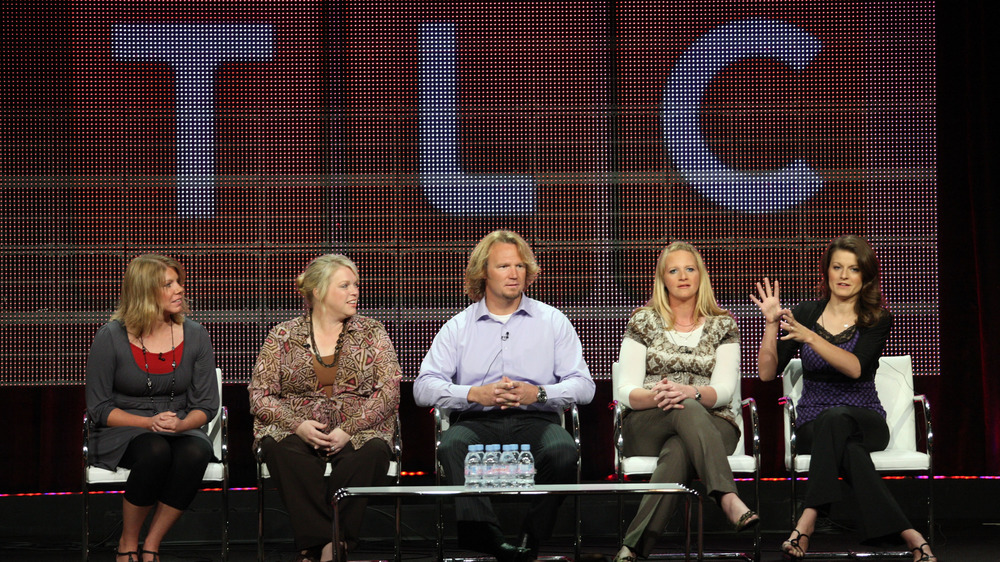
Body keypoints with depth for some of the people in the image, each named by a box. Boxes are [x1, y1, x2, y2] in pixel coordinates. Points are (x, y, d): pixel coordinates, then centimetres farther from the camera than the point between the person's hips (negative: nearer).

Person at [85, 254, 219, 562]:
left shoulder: (194, 335, 1)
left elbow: (206, 405, 4)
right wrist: (149, 422, -18)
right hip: (122, 434, -3)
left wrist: (180, 424, -19)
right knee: (155, 450, -38)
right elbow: (99, 409, -4)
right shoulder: (111, 338, -7)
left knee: (196, 452, -34)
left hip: (180, 432, 3)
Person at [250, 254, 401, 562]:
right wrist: (298, 424, -13)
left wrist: (349, 429, -13)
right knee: (280, 449, -35)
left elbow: (390, 390, 2)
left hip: (357, 433, 0)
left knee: (373, 451, -35)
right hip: (297, 433, 0)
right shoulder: (282, 336, 11)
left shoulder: (371, 333, 12)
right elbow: (260, 395, 5)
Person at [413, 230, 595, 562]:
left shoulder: (552, 321, 16)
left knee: (562, 452, -35)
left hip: (536, 419, 0)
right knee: (452, 447, -35)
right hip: (476, 421, 0)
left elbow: (583, 385, 8)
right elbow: (424, 387, 5)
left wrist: (539, 393, -11)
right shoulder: (458, 328, 15)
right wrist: (475, 394, -11)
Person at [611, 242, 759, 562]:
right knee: (687, 411, -38)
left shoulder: (723, 325, 13)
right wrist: (655, 396, -24)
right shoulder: (644, 321, 11)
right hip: (647, 425, 0)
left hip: (712, 425, 0)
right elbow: (624, 391, 1)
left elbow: (725, 389, -2)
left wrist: (692, 392, -26)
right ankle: (729, 499, -60)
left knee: (678, 451, -39)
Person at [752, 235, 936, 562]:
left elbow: (856, 368, -20)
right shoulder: (805, 314, 5)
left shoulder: (877, 320, 0)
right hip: (812, 423, 1)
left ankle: (807, 523, -45)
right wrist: (771, 325, -15)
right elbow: (767, 373, 0)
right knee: (850, 450, -37)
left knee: (835, 418, -39)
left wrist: (809, 337, -31)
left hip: (864, 420, -1)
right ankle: (908, 535, -42)